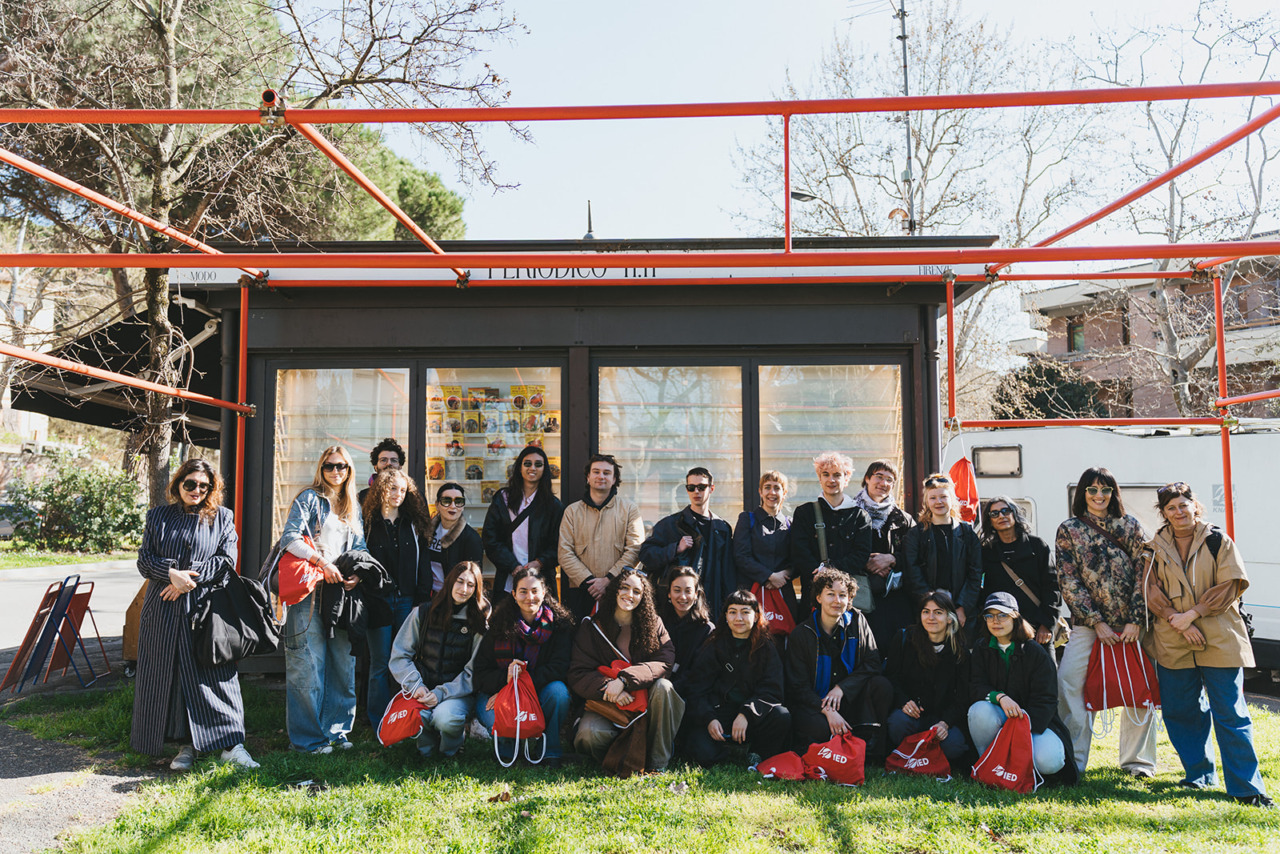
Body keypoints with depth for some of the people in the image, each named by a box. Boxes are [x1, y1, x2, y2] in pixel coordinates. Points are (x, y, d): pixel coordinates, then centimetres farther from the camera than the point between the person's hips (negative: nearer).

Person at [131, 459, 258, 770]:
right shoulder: (158, 516, 12)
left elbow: (227, 559, -1)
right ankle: (186, 745, 11)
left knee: (213, 672, -6)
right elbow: (144, 560, 5)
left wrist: (191, 578, -12)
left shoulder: (222, 518, 8)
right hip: (163, 607, 2)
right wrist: (172, 575, -13)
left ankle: (231, 744, -3)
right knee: (169, 673, 2)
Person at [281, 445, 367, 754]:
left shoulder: (353, 507, 19)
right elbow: (290, 537, -11)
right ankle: (308, 737, 2)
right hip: (310, 589, -6)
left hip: (341, 590, 6)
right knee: (309, 662, -5)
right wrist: (321, 562, -20)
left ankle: (335, 729, 17)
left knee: (343, 661, 6)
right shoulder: (309, 499, 1)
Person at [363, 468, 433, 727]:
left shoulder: (414, 523, 10)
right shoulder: (368, 523, 3)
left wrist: (421, 601, 0)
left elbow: (423, 564, 7)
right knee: (380, 664, 2)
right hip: (378, 601, -2)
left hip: (407, 602, 2)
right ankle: (380, 725, 10)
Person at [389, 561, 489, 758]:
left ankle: (449, 750, 4)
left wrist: (441, 693, -16)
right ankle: (427, 747, 5)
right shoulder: (423, 612, 6)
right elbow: (399, 656, 5)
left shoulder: (479, 623, 1)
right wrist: (416, 685, -11)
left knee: (446, 719, -33)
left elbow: (472, 672, -3)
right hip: (423, 688, 1)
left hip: (457, 691, -1)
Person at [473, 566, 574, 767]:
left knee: (558, 690, -32)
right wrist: (505, 678, -28)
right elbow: (480, 673, -6)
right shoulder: (500, 624, -5)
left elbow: (559, 668, -16)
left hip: (540, 694, 0)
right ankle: (507, 750, 6)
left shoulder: (559, 623, -6)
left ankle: (550, 752, -10)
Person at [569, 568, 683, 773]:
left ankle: (658, 762, -18)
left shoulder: (654, 625, 2)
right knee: (589, 734, -31)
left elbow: (664, 662, -13)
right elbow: (578, 674, -6)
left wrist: (624, 680, -27)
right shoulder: (592, 626, 0)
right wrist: (606, 687, -26)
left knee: (663, 686, -31)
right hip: (606, 702, -1)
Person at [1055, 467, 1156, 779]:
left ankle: (1137, 761, 19)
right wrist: (1097, 623, -8)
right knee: (1068, 682, -9)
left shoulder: (1131, 526, 5)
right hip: (1087, 624, -1)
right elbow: (1069, 582, -2)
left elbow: (1144, 575, 0)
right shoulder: (1068, 530, 2)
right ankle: (1072, 761, 2)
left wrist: (1135, 621, -9)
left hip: (1131, 624, 1)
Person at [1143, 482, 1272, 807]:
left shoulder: (1218, 541, 1)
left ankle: (1246, 787, 5)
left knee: (1231, 714, -2)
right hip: (1173, 642, 3)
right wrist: (1176, 619, -12)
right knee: (1180, 712, 9)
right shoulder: (1157, 547, 8)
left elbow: (1230, 586, -5)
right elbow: (1151, 590, 3)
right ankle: (1199, 774, 26)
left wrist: (1191, 614, -13)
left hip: (1220, 640, -3)